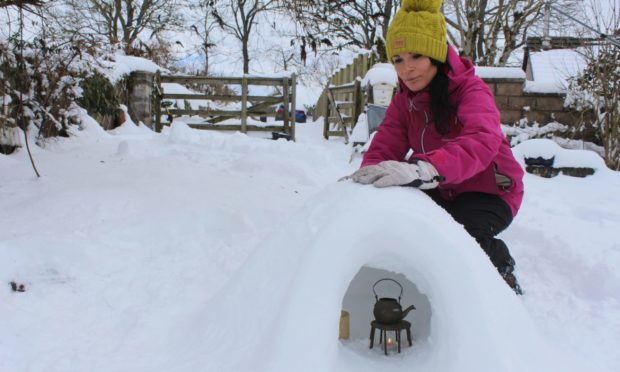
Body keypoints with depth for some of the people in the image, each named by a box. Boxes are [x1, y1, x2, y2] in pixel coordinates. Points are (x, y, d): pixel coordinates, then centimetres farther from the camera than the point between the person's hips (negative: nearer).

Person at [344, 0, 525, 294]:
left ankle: (502, 274, 0)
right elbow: (385, 146, -14)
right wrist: (365, 177, -39)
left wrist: (423, 169, -63)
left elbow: (481, 141, -44)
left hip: (490, 192, -6)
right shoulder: (403, 100, -2)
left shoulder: (470, 90, -23)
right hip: (444, 193, 6)